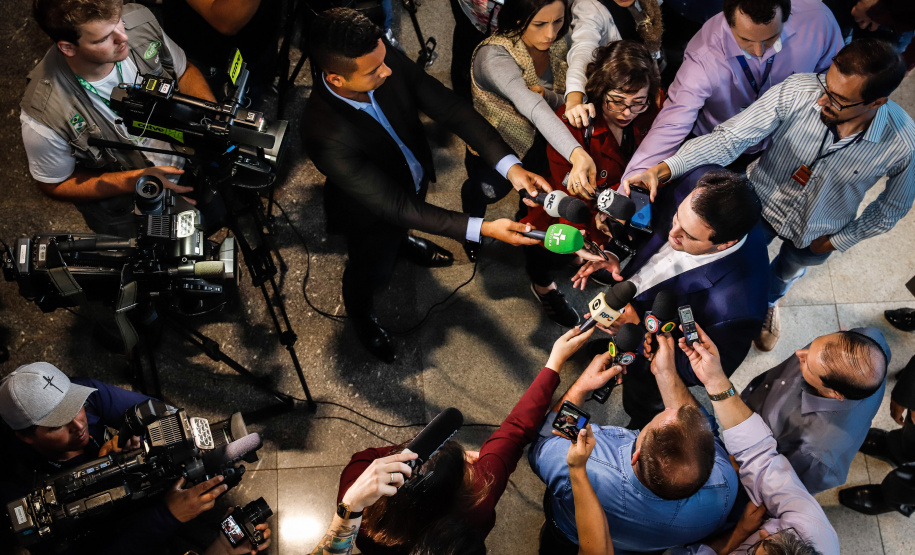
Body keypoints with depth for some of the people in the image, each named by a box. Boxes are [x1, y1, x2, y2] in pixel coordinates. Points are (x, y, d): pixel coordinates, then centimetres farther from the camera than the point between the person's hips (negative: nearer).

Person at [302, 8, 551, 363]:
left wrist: (510, 166, -36)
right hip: (372, 213, -4)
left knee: (401, 226, 37)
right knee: (373, 270, 26)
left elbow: (450, 108, -24)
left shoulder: (388, 62, -31)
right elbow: (393, 206, -41)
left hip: (414, 178, 5)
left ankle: (403, 241, 75)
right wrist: (482, 229, -44)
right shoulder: (324, 135, -45)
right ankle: (360, 313, 61)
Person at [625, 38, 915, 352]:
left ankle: (768, 302, 69)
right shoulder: (795, 92, -36)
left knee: (788, 271, 32)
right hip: (762, 202, -1)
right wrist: (664, 169, -48)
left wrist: (840, 240, -8)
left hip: (816, 234, 1)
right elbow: (730, 138, -36)